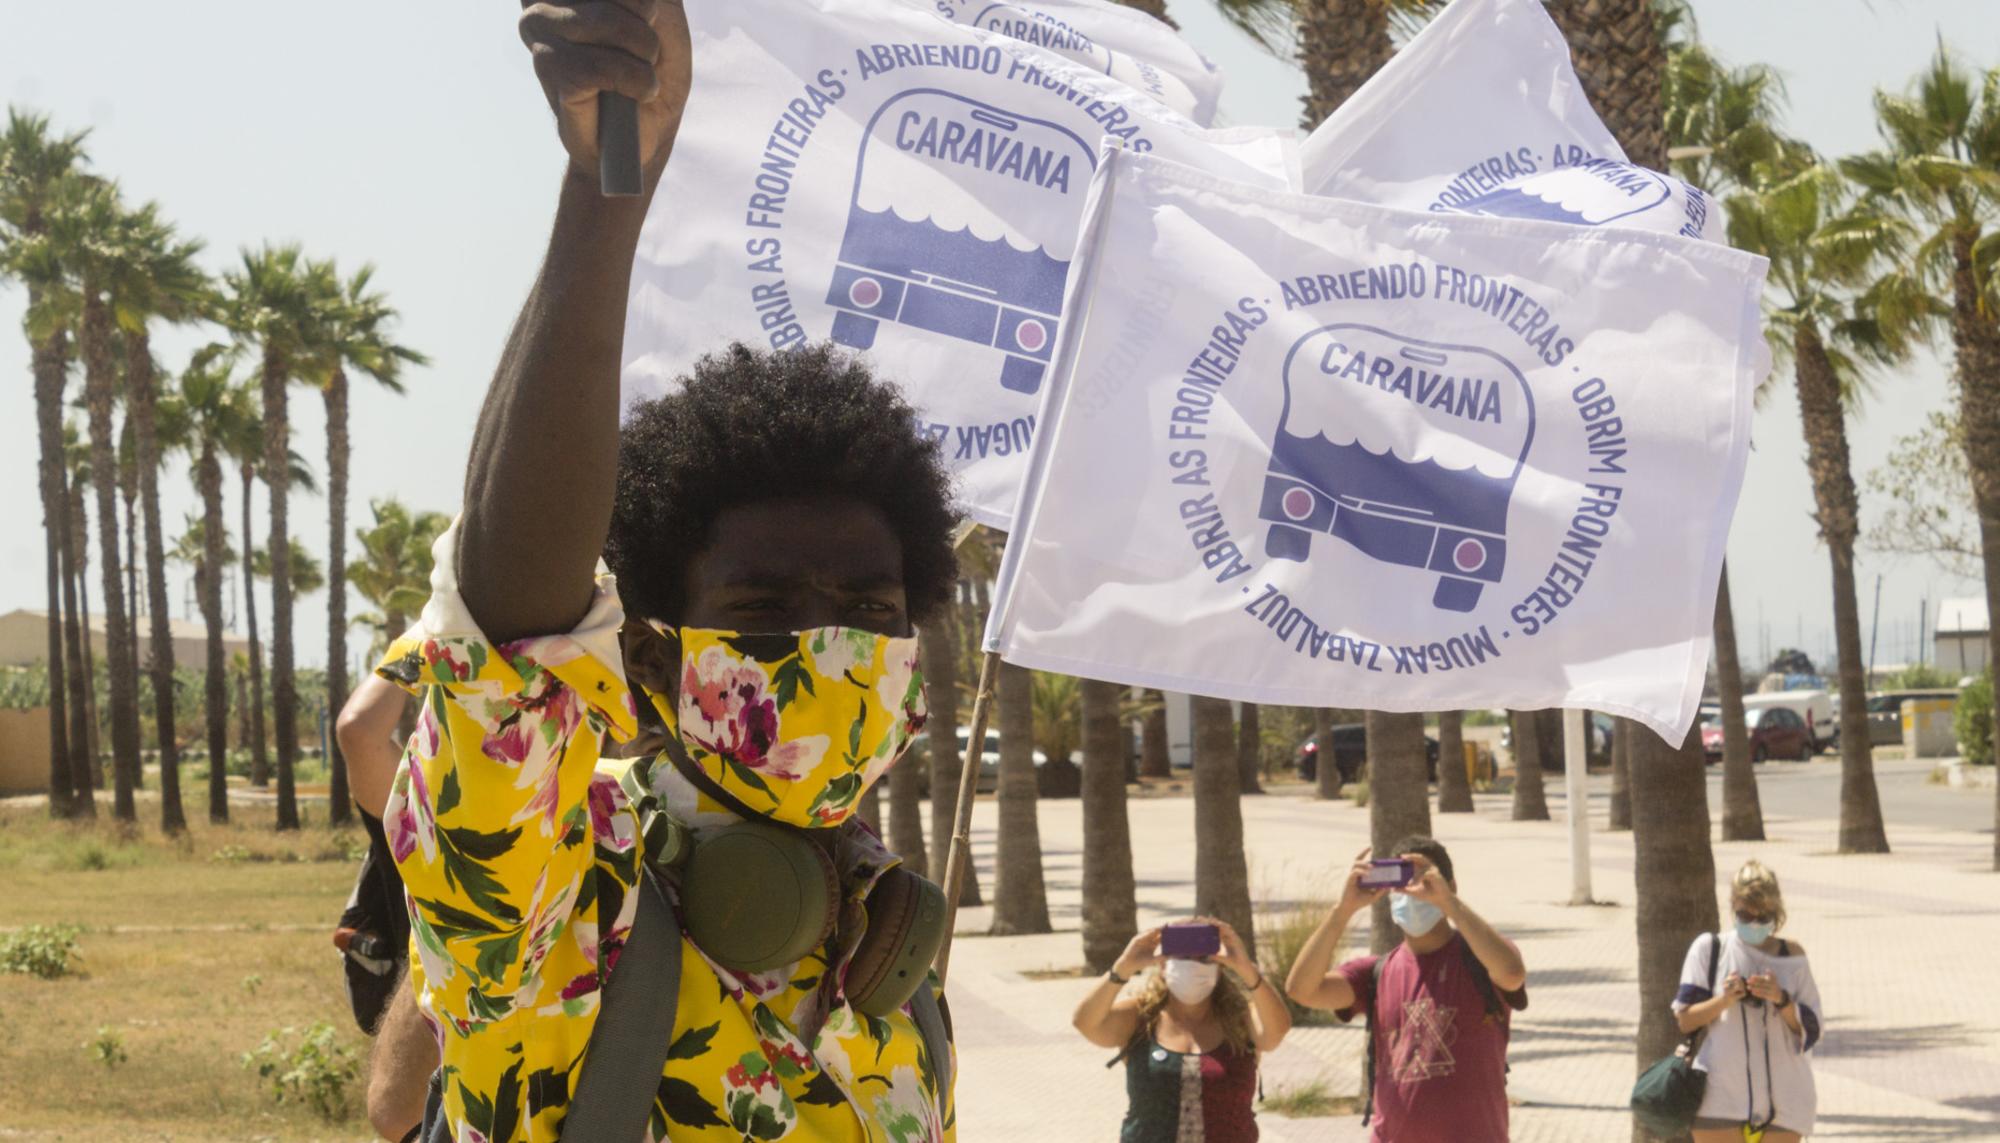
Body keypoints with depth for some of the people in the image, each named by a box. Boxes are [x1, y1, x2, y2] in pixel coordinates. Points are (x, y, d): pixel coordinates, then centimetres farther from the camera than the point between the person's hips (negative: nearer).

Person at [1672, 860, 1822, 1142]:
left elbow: (1811, 1029, 5)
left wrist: (1781, 999, -12)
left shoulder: (1791, 956, 7)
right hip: (1720, 1095, -2)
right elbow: (1684, 1019, 2)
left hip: (1780, 1098, 2)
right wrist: (1723, 1000, -15)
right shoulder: (1709, 949, 3)